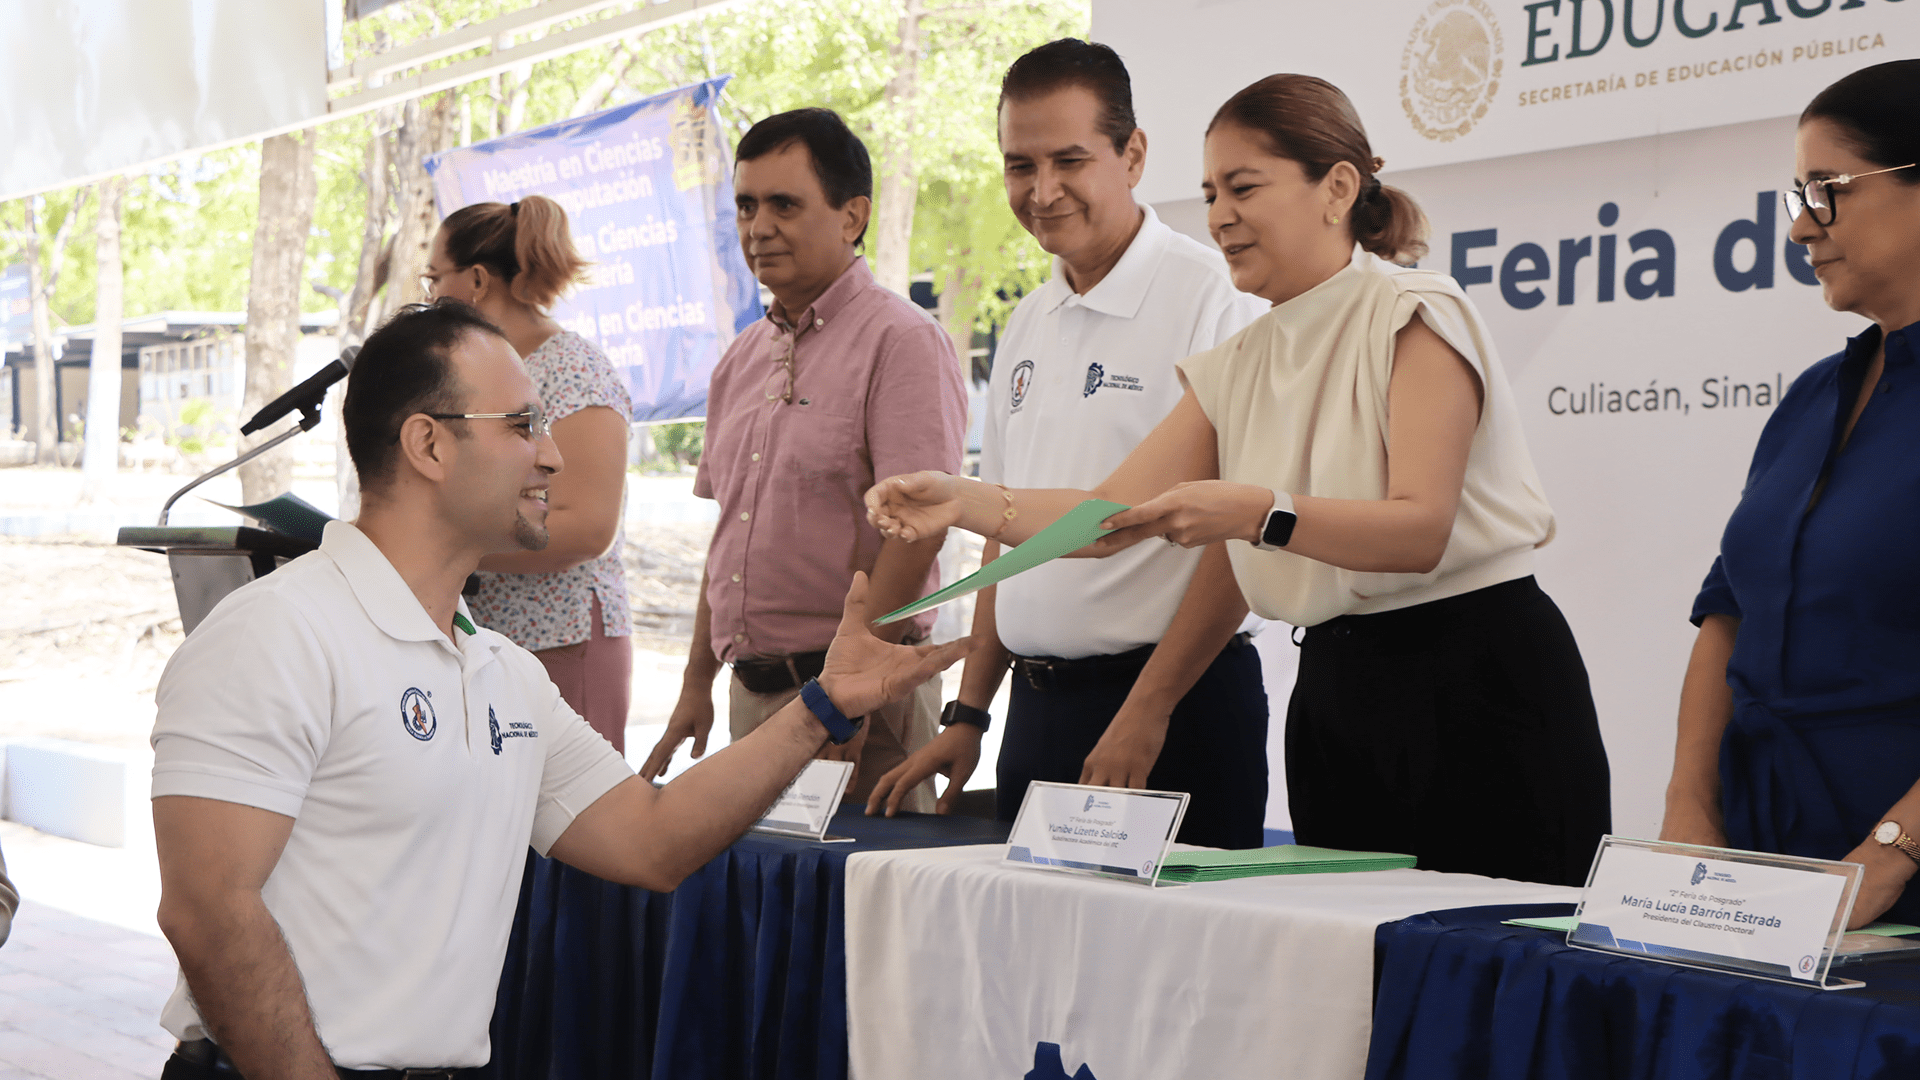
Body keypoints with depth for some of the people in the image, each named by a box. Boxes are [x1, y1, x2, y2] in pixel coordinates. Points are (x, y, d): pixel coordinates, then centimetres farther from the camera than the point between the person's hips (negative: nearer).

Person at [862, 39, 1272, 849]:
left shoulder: (1213, 300, -10)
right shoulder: (1027, 327, 14)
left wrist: (1146, 713, -17)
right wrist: (968, 714, 13)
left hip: (1176, 703, -7)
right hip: (1039, 704, 7)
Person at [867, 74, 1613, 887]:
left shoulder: (1413, 318, -9)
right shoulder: (1236, 368, 12)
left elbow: (1420, 529, -19)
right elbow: (1112, 515, 4)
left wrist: (1258, 513, -32)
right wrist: (967, 503, -11)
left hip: (1475, 677, -6)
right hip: (1337, 690, 7)